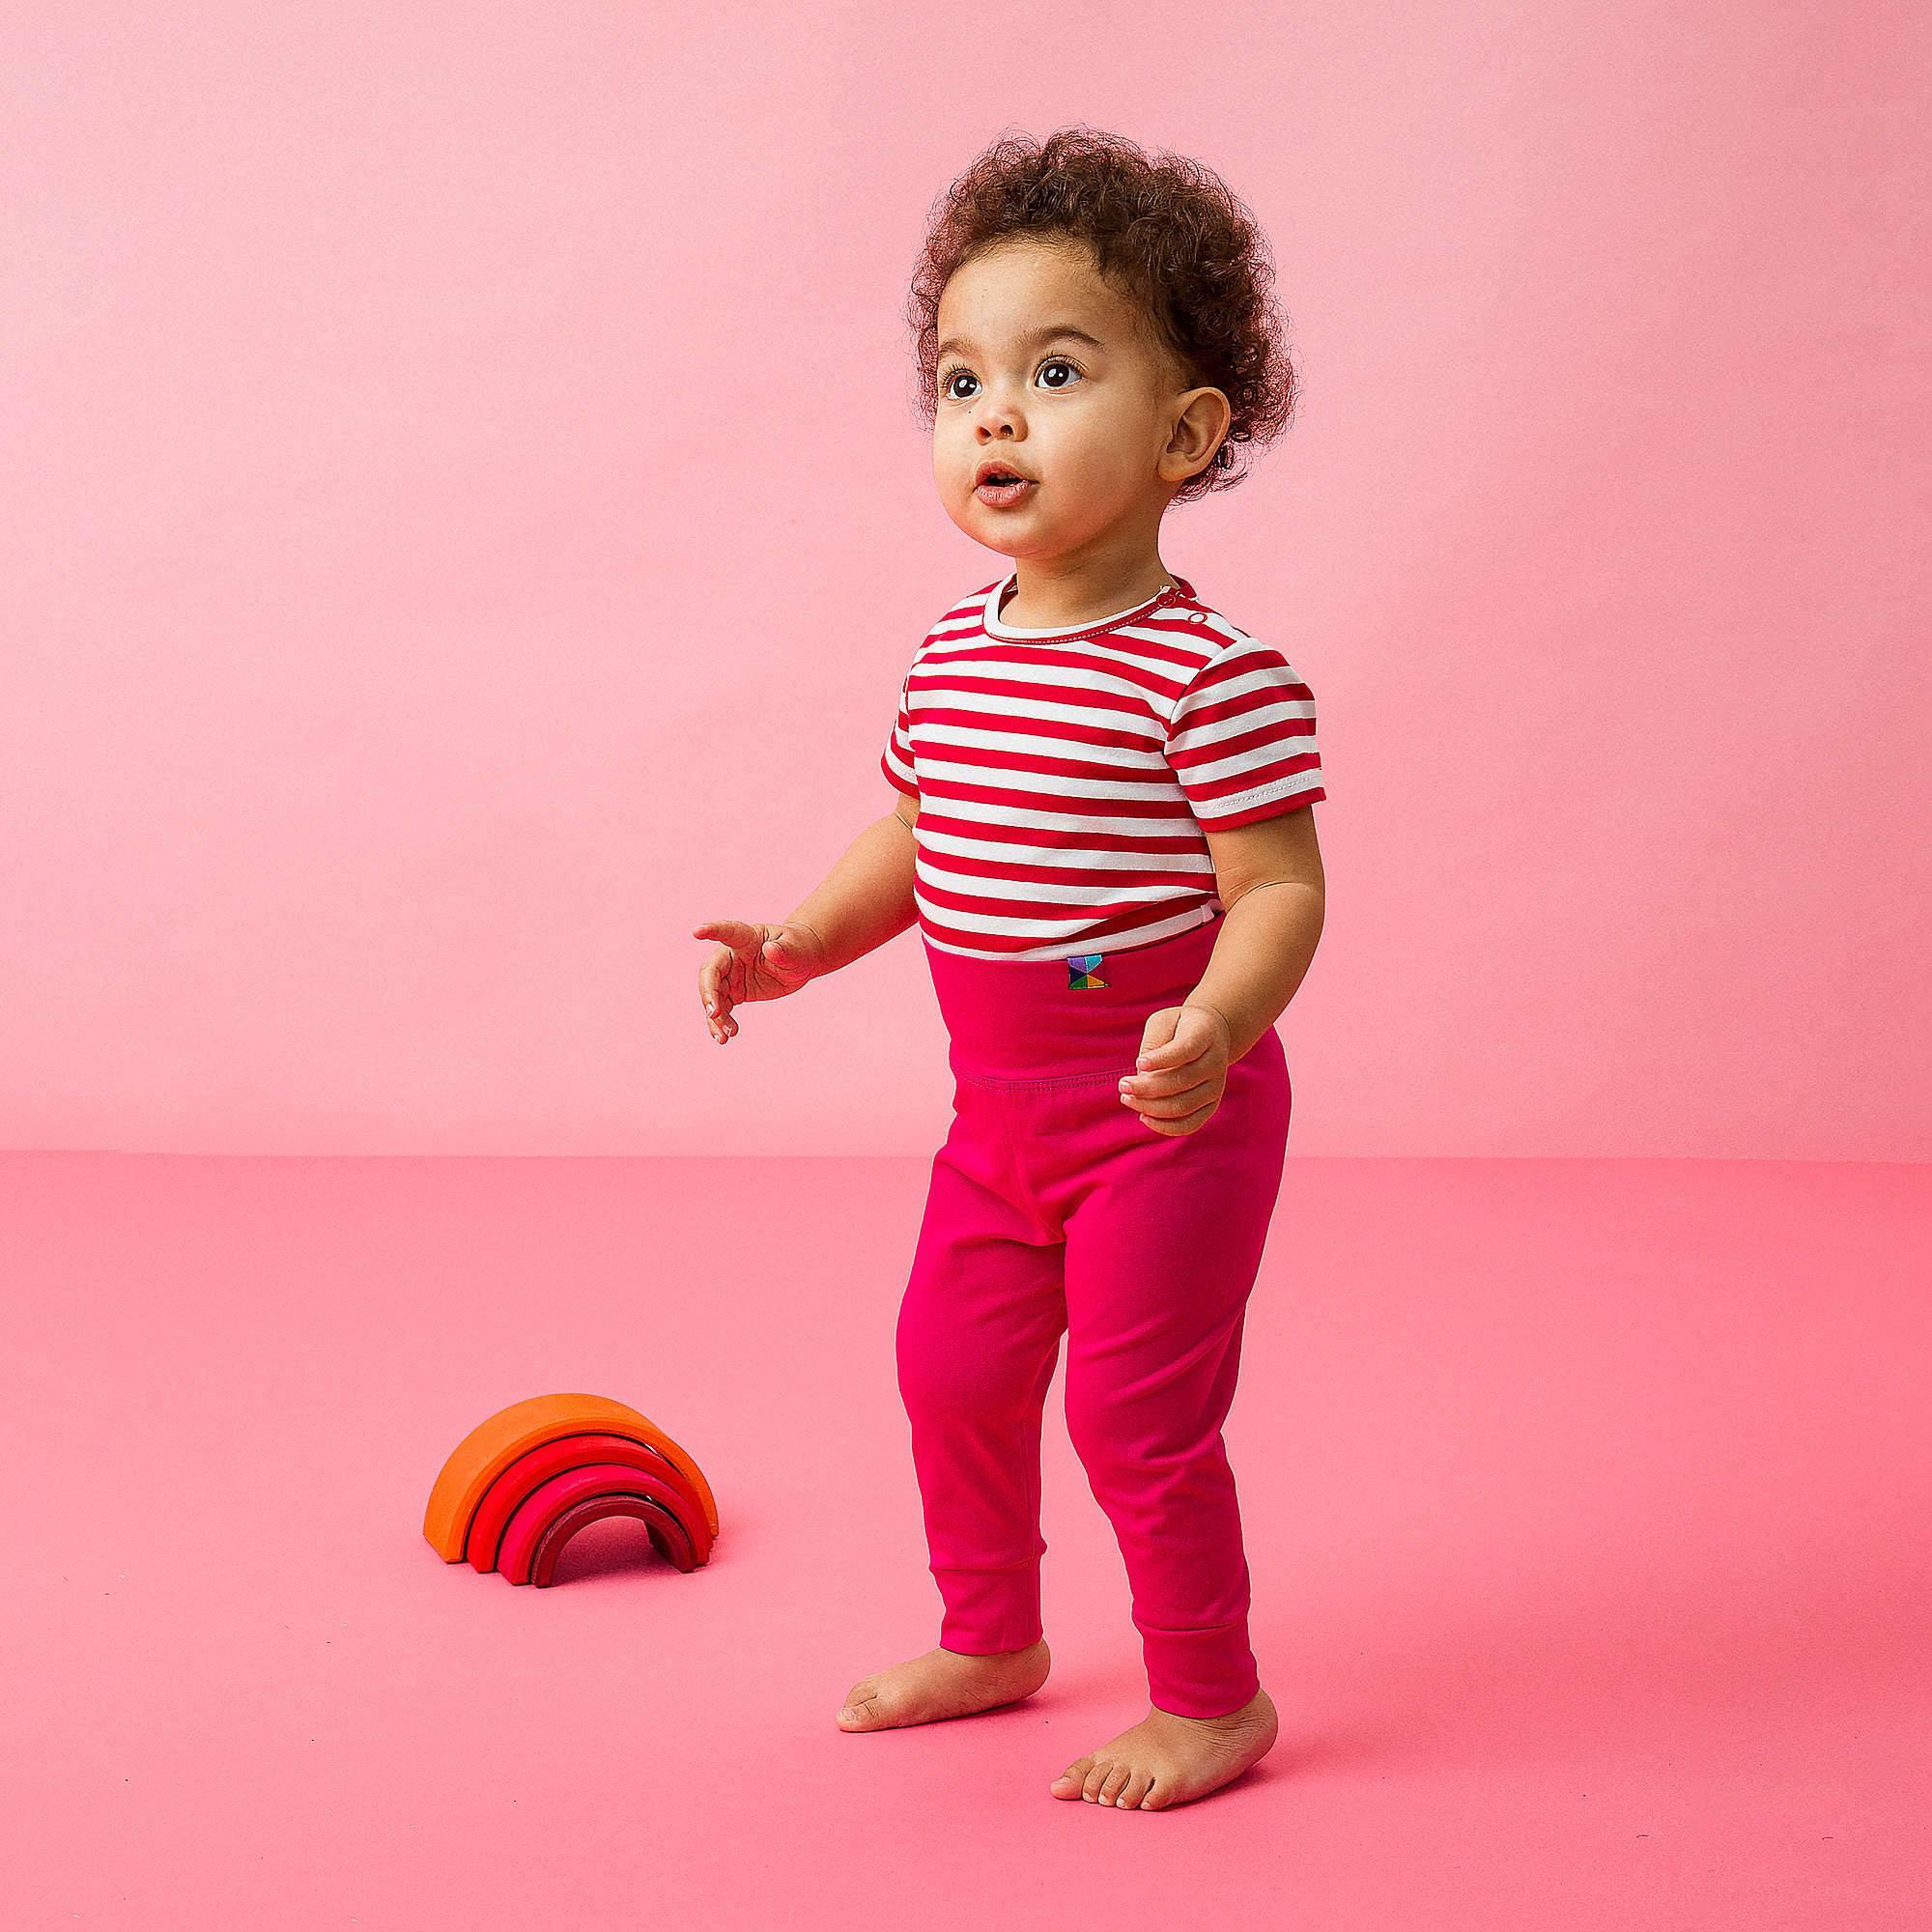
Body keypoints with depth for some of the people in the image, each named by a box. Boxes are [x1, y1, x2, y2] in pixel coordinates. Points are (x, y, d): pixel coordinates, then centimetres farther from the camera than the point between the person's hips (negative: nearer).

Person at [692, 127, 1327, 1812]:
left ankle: (1214, 1699, 20)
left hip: (1163, 1112, -8)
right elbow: (914, 839, 15)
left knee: (1135, 1408, -2)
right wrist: (798, 944, 4)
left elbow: (1279, 889, -21)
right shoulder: (953, 651, 3)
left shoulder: (1214, 674, -20)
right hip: (1000, 1105, 8)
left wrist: (1218, 1024, -38)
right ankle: (988, 1638, 40)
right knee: (952, 1370, 17)